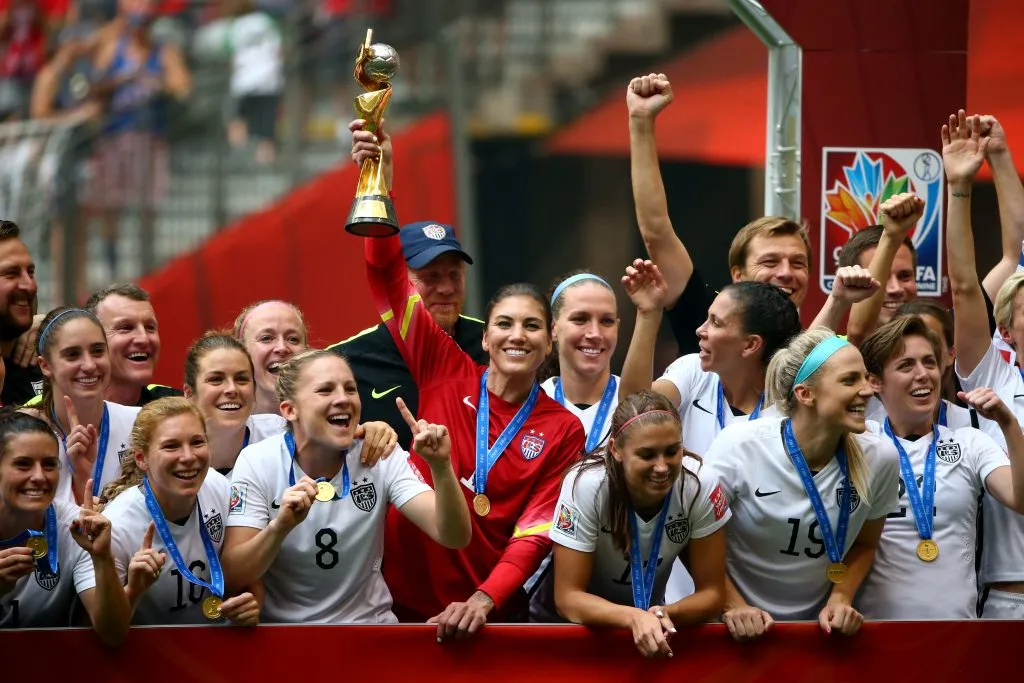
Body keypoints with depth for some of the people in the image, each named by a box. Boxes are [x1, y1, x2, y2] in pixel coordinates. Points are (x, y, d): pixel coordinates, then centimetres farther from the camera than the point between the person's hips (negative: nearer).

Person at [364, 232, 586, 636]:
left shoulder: (564, 431, -1)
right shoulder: (445, 374, 1)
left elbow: (536, 531, -9)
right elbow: (386, 271, -3)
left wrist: (485, 600, -23)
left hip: (488, 613, -1)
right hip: (404, 598, 1)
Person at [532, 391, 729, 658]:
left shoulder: (700, 485, -18)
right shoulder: (586, 486, -23)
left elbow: (712, 592, -11)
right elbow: (568, 597, -20)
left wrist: (664, 616, -30)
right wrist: (633, 617, -36)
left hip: (648, 618, 1)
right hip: (571, 622, -1)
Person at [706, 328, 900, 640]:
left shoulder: (880, 458, -7)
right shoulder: (739, 445, -14)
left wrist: (840, 599, -5)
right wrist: (733, 605, -13)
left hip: (819, 625, 2)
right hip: (741, 627, -2)